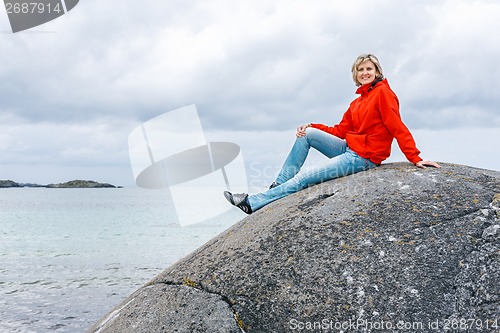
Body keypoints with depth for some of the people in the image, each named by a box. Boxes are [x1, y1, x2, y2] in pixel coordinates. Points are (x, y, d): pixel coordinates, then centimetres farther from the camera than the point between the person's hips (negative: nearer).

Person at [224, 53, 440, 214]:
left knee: (303, 178, -12)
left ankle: (252, 203, -5)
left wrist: (415, 158, -20)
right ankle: (280, 184, -6)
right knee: (306, 133, -5)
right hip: (348, 148, 8)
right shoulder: (357, 102, 16)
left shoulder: (383, 93, -9)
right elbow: (340, 131, 12)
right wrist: (312, 126, 0)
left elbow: (398, 127, -15)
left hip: (364, 157, -8)